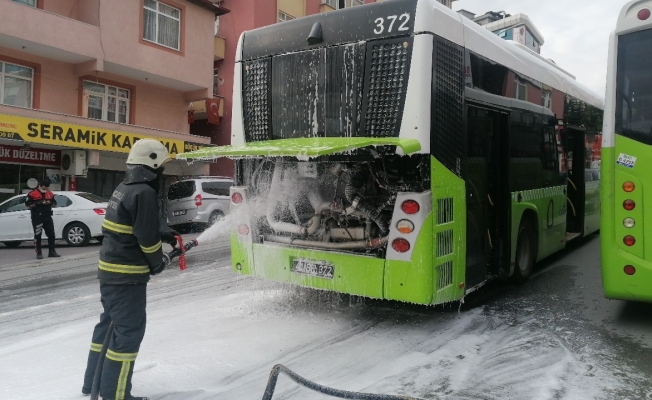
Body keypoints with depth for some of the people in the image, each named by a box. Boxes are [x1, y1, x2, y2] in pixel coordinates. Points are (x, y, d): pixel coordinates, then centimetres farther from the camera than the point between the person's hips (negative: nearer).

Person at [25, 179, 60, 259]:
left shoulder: (50, 194, 10)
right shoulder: (32, 194, -5)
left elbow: (54, 203, 17)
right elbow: (27, 203, -9)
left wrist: (50, 203, -5)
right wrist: (37, 203, -19)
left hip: (48, 217, 5)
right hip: (37, 218, -5)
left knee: (51, 234, 4)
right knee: (37, 235, -2)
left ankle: (52, 252, 14)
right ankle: (38, 253, 5)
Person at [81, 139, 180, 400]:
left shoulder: (124, 189, 12)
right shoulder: (144, 192, -18)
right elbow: (146, 237, -20)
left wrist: (162, 235, 16)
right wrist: (159, 262, -4)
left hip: (110, 270, 10)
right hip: (127, 275, -10)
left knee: (110, 324, 20)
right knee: (129, 330, -1)